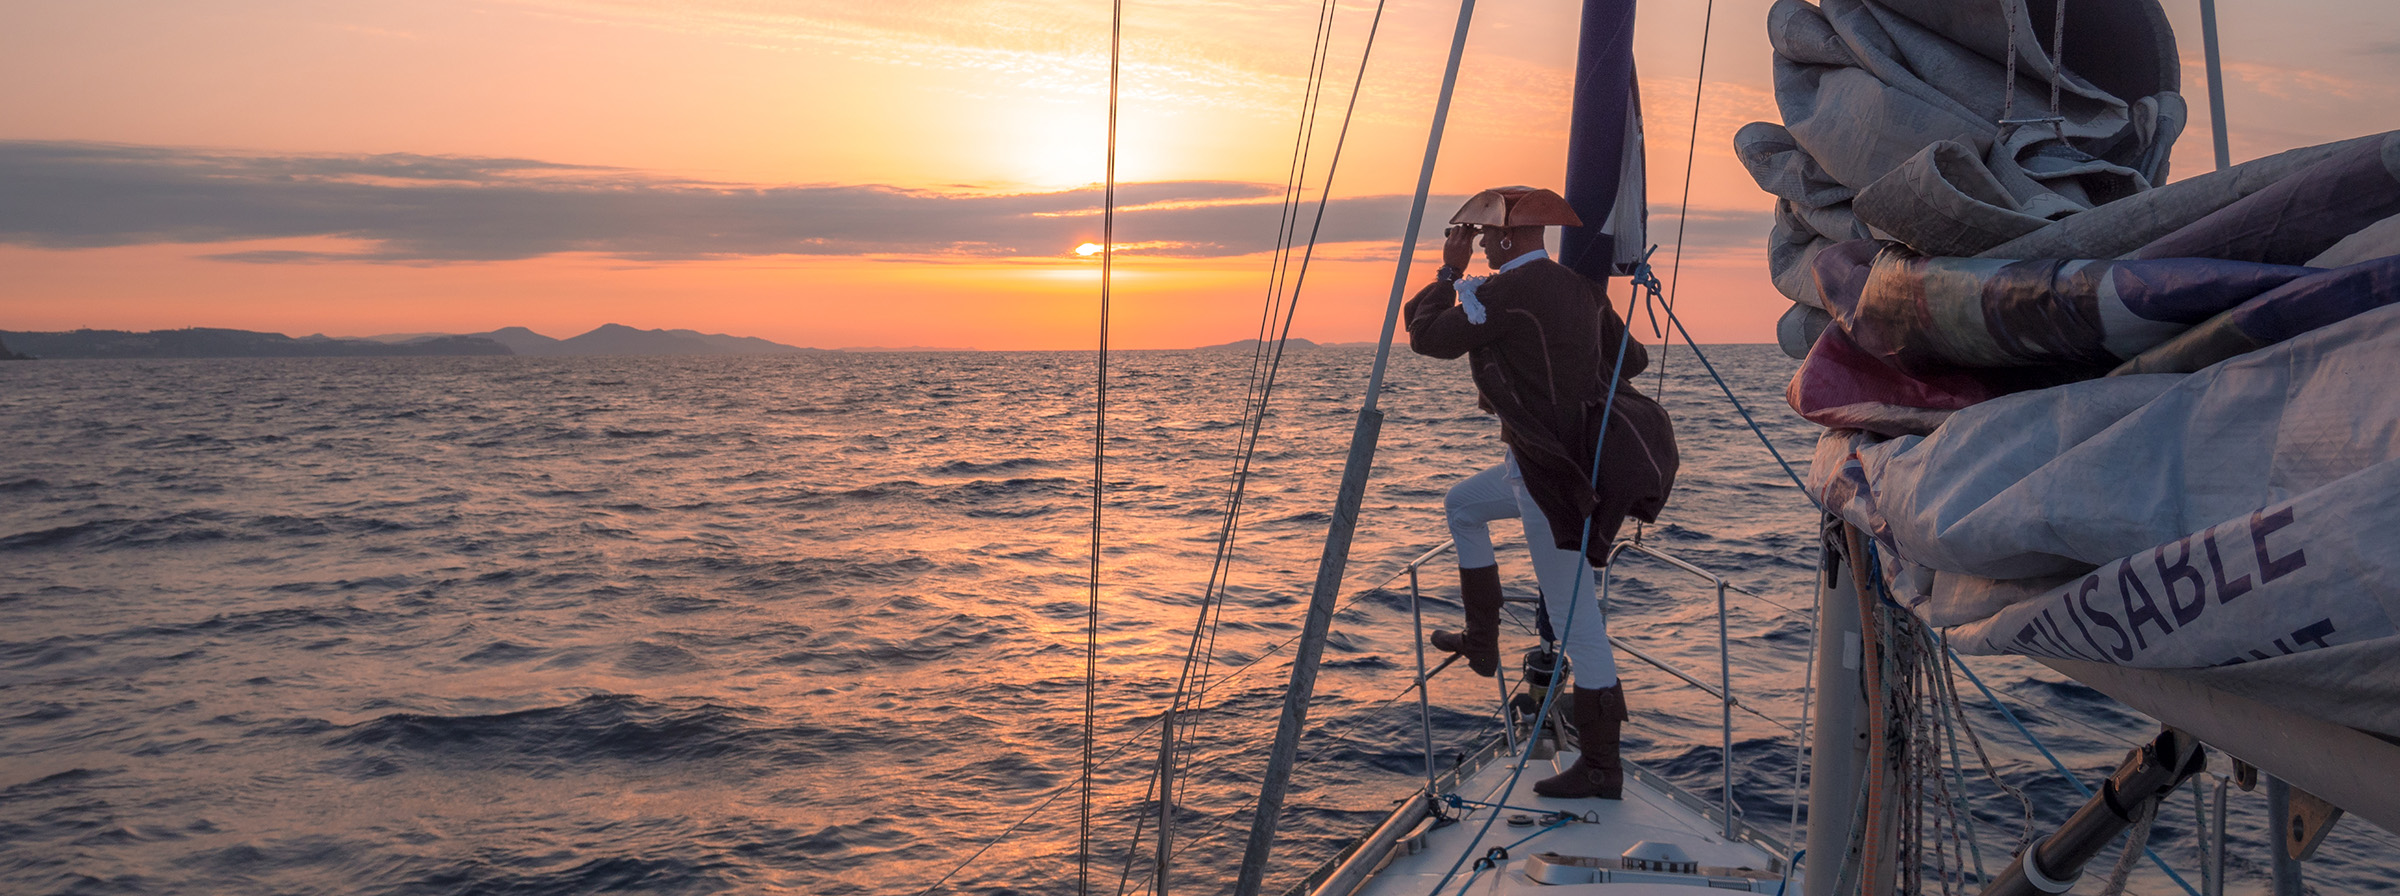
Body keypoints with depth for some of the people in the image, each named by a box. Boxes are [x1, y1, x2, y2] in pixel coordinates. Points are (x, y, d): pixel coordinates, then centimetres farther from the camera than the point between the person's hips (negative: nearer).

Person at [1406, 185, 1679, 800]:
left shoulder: (1508, 292, -18)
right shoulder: (1579, 288, 8)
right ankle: (1482, 642, 34)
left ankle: (1602, 767, 2)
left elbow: (1425, 336, -12)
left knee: (1571, 609, -5)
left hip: (1551, 467, -9)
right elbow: (1631, 359, 16)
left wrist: (1449, 273, 1)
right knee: (1462, 506, 28)